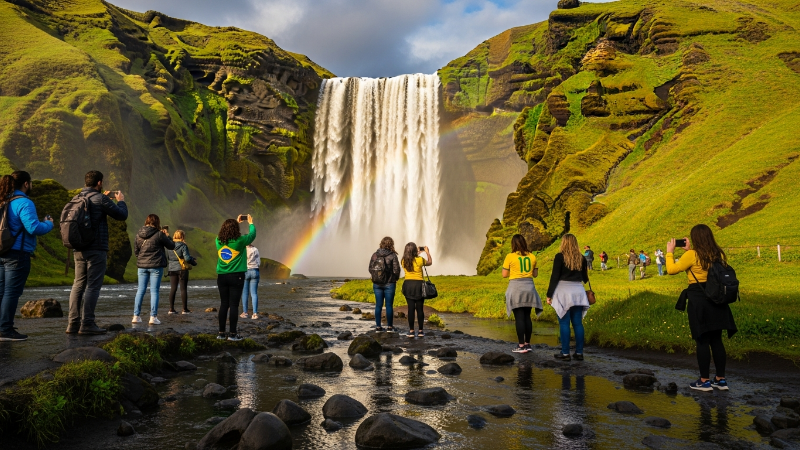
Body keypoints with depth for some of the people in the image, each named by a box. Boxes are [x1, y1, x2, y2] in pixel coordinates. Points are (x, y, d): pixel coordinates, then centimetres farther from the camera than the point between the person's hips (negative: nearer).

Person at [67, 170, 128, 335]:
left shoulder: (77, 198, 12)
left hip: (79, 249, 7)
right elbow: (122, 215, -4)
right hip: (96, 249, -7)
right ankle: (87, 324, -5)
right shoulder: (100, 199, -11)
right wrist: (121, 201, 14)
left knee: (78, 285, 10)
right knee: (93, 286, -4)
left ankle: (73, 323, 10)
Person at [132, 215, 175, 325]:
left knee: (140, 290, 11)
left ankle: (136, 316, 12)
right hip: (156, 266, -4)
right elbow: (171, 246, -2)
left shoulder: (139, 234, 4)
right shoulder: (159, 234, -11)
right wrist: (167, 236, 12)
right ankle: (153, 317, -2)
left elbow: (135, 250, 12)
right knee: (154, 291, 0)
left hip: (142, 266, 4)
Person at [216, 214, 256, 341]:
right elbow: (252, 235, 6)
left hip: (222, 277, 4)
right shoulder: (240, 241, -11)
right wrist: (251, 223, 24)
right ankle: (232, 334, 1)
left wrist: (236, 222, 33)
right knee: (234, 305, -1)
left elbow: (226, 232, 22)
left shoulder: (219, 241, 1)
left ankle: (221, 333, 13)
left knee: (223, 304, 10)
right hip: (236, 277, -4)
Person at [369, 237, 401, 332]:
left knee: (378, 305, 9)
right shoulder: (392, 255, -10)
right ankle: (389, 326, 11)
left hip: (377, 284, 3)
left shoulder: (375, 255, 0)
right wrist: (396, 278, 10)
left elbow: (370, 268, 4)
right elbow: (396, 270, -9)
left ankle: (378, 326, 12)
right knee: (389, 305, 5)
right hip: (389, 284, -3)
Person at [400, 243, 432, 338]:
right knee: (420, 309, 5)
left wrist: (417, 253, 31)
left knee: (411, 308, 5)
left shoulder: (404, 261, -1)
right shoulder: (419, 260, -10)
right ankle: (420, 331, 9)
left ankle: (411, 331, 6)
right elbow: (430, 262, 11)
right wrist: (427, 252, 24)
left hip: (408, 285, 2)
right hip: (419, 284, -2)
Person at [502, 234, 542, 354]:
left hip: (516, 288, -4)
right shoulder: (532, 257, 5)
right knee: (527, 317, 10)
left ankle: (521, 346, -1)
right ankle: (527, 344, 14)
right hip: (529, 287, 4)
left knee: (519, 317, -2)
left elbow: (504, 275, -2)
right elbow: (535, 274, 13)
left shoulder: (510, 257, -7)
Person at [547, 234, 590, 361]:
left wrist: (549, 294, -5)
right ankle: (579, 352, 11)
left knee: (564, 323, 0)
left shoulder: (560, 256, -7)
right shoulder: (581, 258, 7)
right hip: (578, 292, 5)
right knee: (578, 323, 8)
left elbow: (554, 277, -10)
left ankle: (565, 353, 1)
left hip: (564, 291, -4)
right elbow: (585, 278, 14)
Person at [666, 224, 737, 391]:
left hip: (699, 300, -6)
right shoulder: (718, 254, 5)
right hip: (716, 299, 6)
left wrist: (670, 252, 7)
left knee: (702, 340, 1)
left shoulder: (692, 255, -13)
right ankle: (721, 379, 19)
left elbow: (672, 270, -6)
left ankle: (704, 381, 8)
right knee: (716, 340, 13)